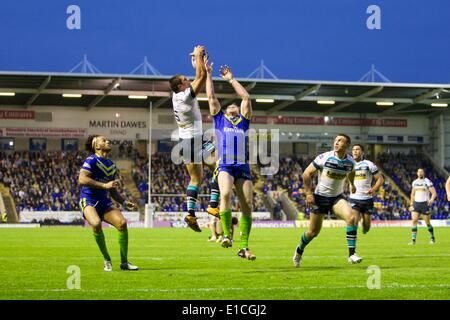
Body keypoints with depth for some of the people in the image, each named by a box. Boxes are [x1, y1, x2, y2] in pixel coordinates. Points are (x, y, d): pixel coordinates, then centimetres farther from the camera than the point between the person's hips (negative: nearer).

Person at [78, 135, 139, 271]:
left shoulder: (112, 165, 18)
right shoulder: (91, 160, -6)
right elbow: (81, 180, -22)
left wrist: (124, 202, 12)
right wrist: (104, 185, -24)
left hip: (104, 202, 7)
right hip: (88, 200, -7)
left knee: (122, 223, -16)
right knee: (96, 223, -34)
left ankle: (124, 262, -2)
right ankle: (107, 261, -16)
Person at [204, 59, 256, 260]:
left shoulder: (244, 121, 24)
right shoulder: (219, 119, 21)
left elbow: (246, 97, 23)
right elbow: (211, 96, 19)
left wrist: (231, 79, 29)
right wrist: (208, 73, 24)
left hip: (243, 166, 3)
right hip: (225, 165, -3)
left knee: (247, 206, -6)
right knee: (225, 193, -30)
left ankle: (244, 247, -2)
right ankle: (226, 234, -23)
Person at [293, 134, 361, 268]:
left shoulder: (350, 162, -5)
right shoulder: (324, 158, -16)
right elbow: (307, 173, -10)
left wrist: (352, 184, 34)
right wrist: (308, 193, -12)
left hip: (337, 197, 3)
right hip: (320, 197, -2)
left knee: (351, 218, -25)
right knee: (313, 232, 3)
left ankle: (352, 254, -19)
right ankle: (299, 250, 35)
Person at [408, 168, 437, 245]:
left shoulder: (427, 182, -6)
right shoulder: (414, 182, 10)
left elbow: (434, 193, -9)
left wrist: (431, 200, -27)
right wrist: (411, 204, 17)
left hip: (425, 204, -4)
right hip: (416, 203, 4)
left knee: (427, 222, 3)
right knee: (414, 220, -11)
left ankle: (432, 238, 25)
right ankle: (413, 240, -11)